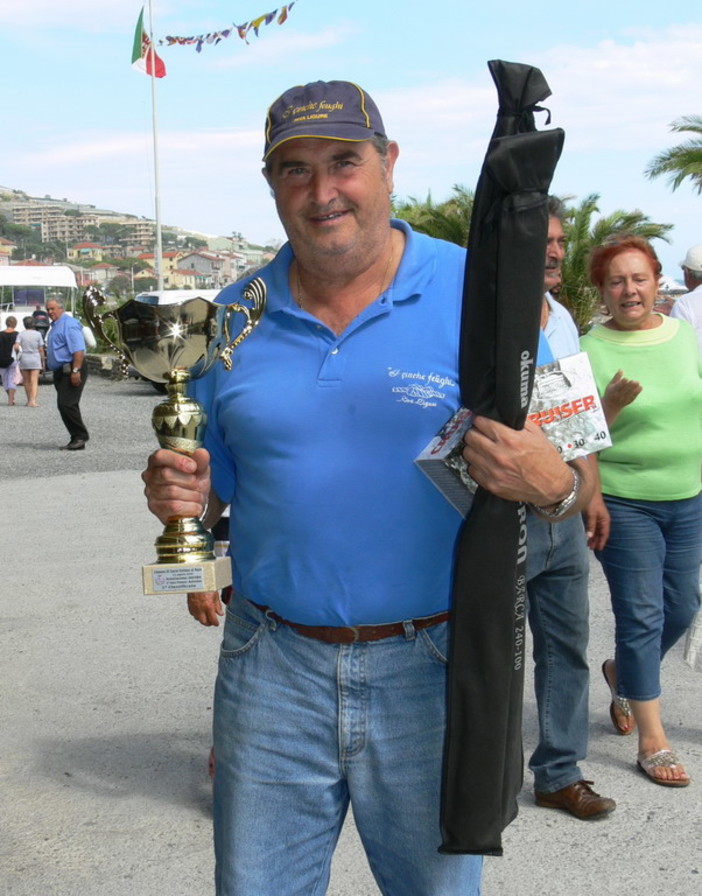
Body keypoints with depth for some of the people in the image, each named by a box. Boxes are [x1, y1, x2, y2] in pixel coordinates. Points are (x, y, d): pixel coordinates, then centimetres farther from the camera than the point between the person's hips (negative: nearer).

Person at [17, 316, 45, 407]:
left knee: (26, 381, 14)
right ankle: (33, 401, -20)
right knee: (34, 381, -5)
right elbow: (41, 349, -1)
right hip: (35, 359, -1)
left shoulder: (21, 334, -1)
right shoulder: (37, 334, -2)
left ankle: (29, 400, 21)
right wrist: (43, 361, 7)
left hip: (24, 359, 1)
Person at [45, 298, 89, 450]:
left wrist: (75, 371, -28)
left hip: (71, 370, -11)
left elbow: (79, 350, -22)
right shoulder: (55, 325, 19)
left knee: (66, 404, -16)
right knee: (64, 405, 10)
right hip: (60, 372, 11)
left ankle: (81, 436, -9)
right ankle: (77, 439, 14)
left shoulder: (69, 324, -13)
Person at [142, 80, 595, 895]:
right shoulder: (236, 317, 3)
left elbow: (576, 480, -5)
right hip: (272, 667, 3)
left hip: (430, 668, -2)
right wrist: (182, 496, -10)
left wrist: (553, 485, -27)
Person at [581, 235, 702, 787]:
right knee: (642, 615, -1)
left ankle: (621, 673, 41)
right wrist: (612, 404, -23)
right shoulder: (589, 350, -8)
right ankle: (653, 740, 11)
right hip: (624, 502, -5)